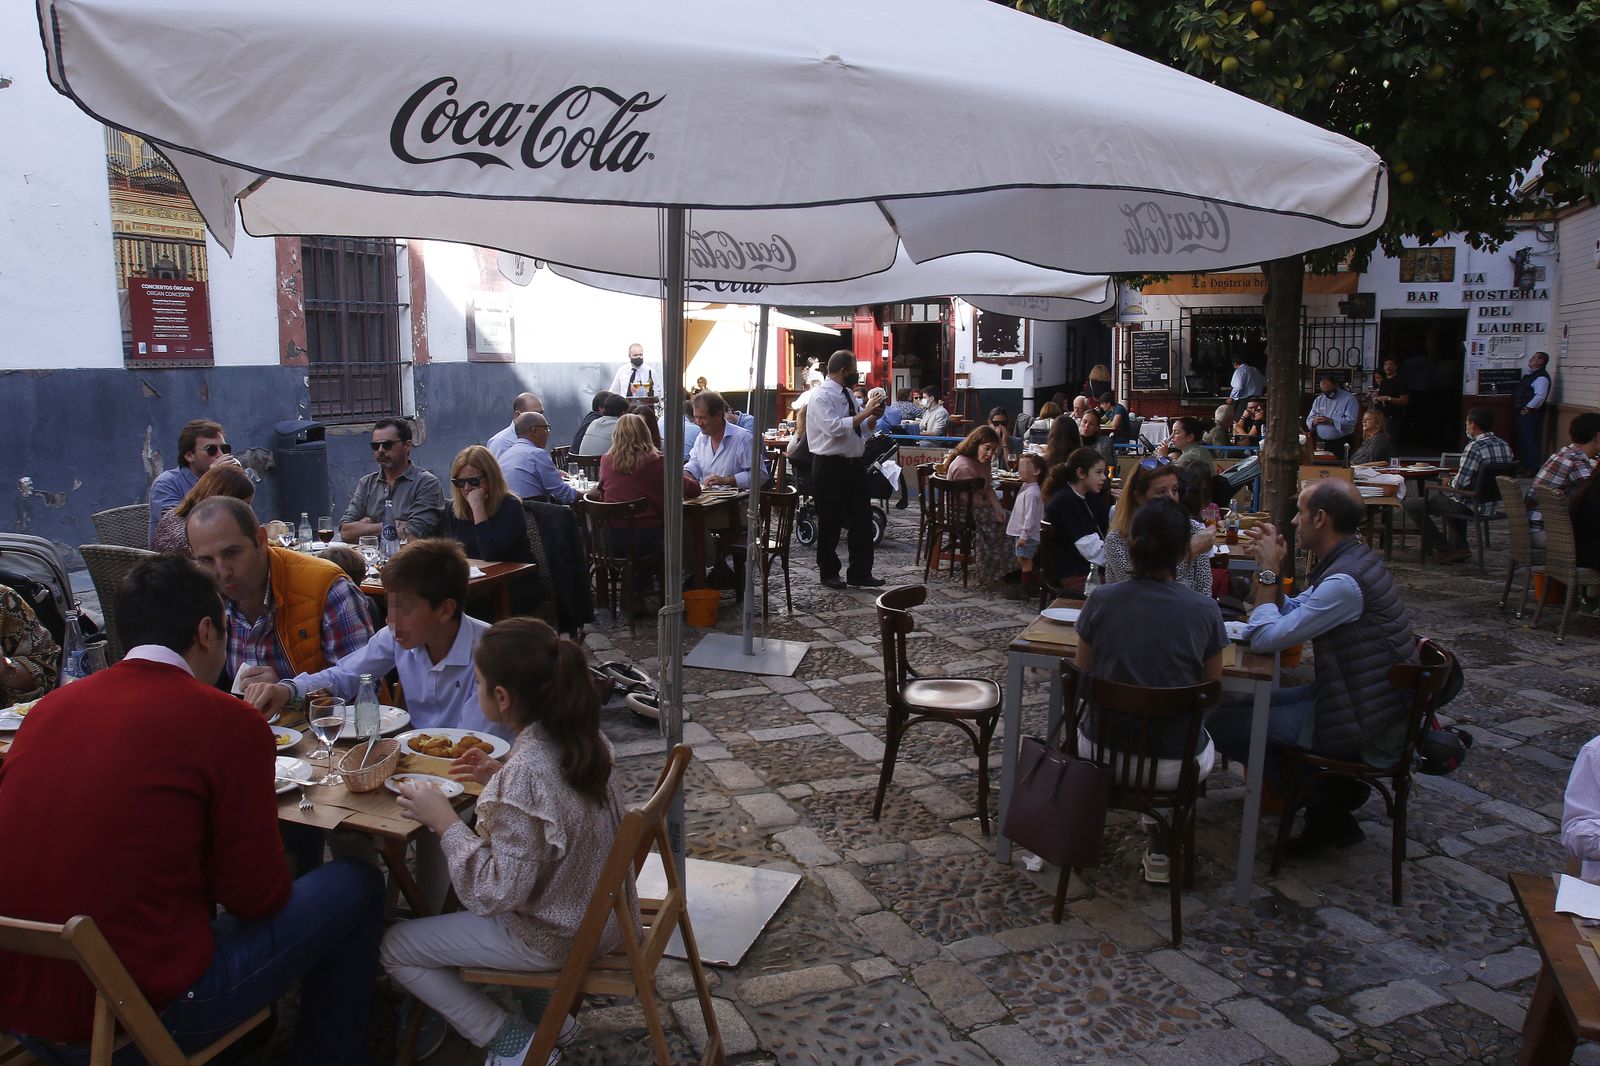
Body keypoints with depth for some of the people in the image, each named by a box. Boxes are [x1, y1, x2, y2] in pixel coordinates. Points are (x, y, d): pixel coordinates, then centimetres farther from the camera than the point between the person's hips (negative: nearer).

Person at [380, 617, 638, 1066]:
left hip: (561, 936, -8)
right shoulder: (586, 734, -8)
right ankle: (546, 1011, 28)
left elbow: (498, 893, -26)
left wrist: (444, 820, -19)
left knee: (395, 948, 6)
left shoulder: (524, 774, -32)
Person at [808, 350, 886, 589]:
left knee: (862, 519, 8)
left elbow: (859, 428, 20)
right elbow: (834, 428, -27)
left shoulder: (847, 394, 12)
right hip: (830, 467, -8)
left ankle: (860, 573, 16)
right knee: (830, 522, 5)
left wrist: (873, 417, 1)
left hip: (852, 464, 8)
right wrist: (865, 412, -24)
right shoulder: (821, 396, -14)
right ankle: (829, 572, 21)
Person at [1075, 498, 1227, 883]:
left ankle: (1158, 843, 40)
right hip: (1173, 767, -1)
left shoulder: (1100, 602, -12)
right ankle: (1161, 850, 32)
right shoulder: (1205, 610, -14)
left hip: (1102, 757, 1)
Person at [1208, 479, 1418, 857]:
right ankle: (1338, 788, 16)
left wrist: (1268, 571, -15)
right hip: (1364, 704, 10)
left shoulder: (1344, 582, -27)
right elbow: (1287, 613, 13)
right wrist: (1272, 567, -2)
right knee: (1240, 706, 20)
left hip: (1365, 732, -10)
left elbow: (1265, 638, -24)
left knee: (1220, 723, -8)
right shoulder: (1352, 559, 5)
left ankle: (1325, 804, 3)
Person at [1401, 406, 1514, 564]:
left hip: (1471, 505, -9)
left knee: (1410, 504, -2)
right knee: (1444, 497, 38)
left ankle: (1444, 550, 2)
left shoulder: (1475, 447, -24)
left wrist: (1448, 482, -3)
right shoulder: (1505, 446, 4)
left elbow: (1460, 484, -23)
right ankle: (1460, 547, 30)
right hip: (1493, 503, 9)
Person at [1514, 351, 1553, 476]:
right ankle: (1525, 467, 24)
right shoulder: (1529, 375, 17)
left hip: (1531, 414, -10)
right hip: (1522, 413, 10)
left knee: (1530, 442, -8)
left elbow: (1540, 396, -25)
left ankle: (1532, 469, -5)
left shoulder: (1541, 377, -15)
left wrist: (1527, 408, -22)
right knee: (1522, 441, 15)